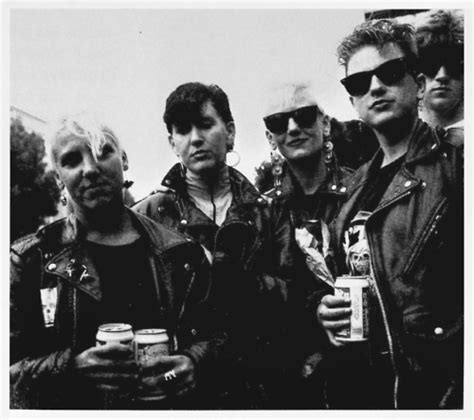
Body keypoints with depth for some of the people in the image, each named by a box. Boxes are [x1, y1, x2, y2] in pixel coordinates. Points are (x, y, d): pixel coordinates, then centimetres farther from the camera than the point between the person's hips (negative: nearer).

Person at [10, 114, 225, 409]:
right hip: (72, 407, -1)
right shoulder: (30, 260, -8)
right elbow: (10, 366, -9)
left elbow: (213, 334, 2)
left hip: (168, 405, 2)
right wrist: (72, 367, -25)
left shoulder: (179, 254, -3)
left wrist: (193, 362, -17)